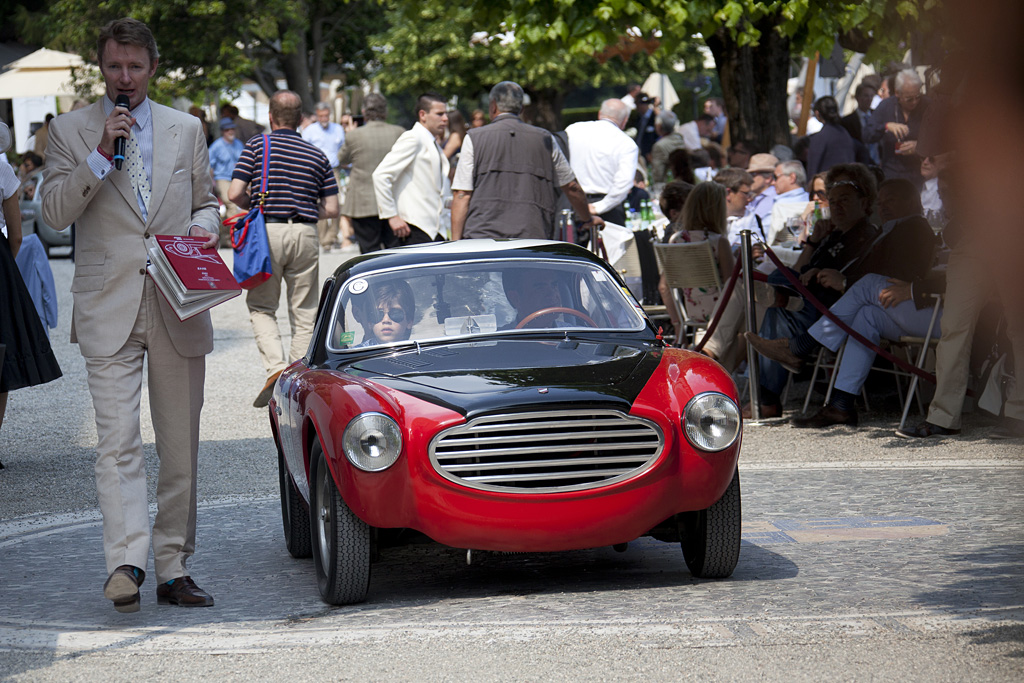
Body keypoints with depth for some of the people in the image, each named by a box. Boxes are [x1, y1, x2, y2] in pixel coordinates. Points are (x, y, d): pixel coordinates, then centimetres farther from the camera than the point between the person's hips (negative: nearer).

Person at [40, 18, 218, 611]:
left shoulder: (186, 129, 12)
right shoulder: (71, 130, 5)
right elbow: (55, 212, -3)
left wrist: (205, 228, -3)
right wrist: (102, 155, -13)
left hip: (178, 308, 3)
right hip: (109, 309, -3)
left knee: (181, 447, 6)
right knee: (118, 442, -14)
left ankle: (174, 568, 14)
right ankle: (126, 563, -21)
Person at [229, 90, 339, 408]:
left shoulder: (256, 145, 0)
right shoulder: (317, 155, 9)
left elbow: (235, 193, -7)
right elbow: (331, 209, 6)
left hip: (267, 231, -2)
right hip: (305, 233, 2)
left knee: (261, 307, 9)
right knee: (304, 312, 10)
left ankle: (275, 367, -12)